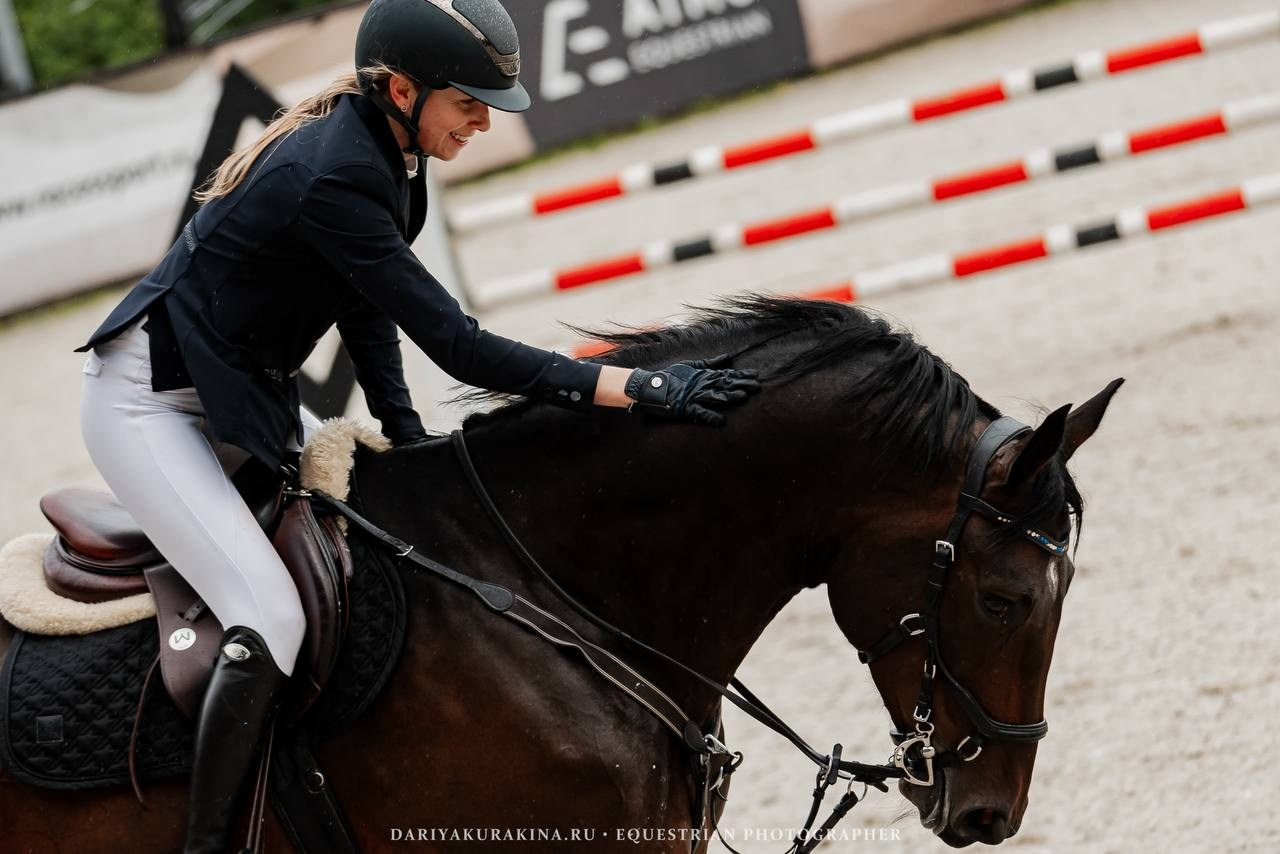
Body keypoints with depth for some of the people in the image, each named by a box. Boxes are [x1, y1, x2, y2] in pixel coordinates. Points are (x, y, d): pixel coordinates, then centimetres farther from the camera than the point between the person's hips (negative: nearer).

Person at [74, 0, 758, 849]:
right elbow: (459, 348, -32)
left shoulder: (379, 151, -1)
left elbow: (368, 307, 10)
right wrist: (640, 388, -35)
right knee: (271, 622, -22)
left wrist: (409, 439, 1)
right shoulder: (333, 180, -30)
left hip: (245, 396, 10)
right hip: (148, 399, -10)